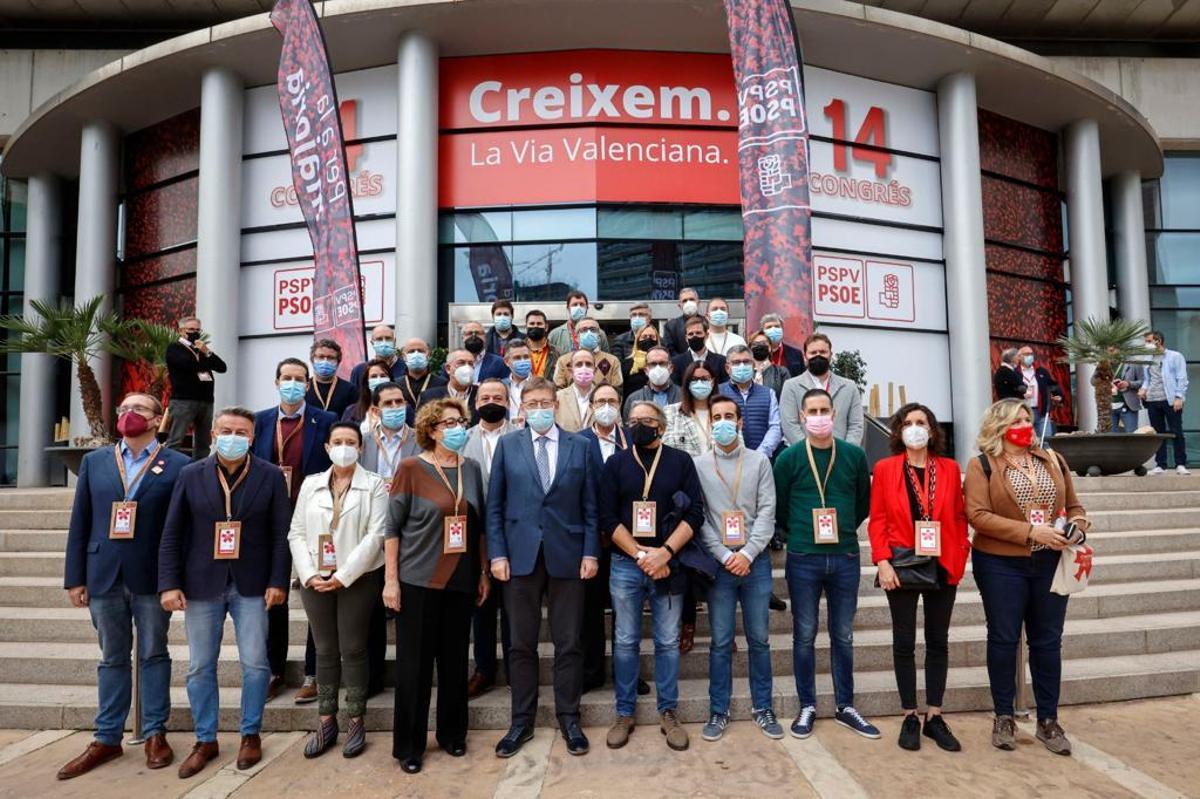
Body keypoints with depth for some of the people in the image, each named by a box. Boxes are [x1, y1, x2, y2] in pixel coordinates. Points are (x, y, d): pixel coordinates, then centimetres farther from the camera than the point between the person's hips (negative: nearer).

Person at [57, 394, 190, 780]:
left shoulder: (177, 465, -2)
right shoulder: (94, 462, 9)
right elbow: (80, 523, 8)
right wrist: (75, 577, 4)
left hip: (152, 577, -3)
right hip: (104, 575, 3)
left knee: (153, 655, 8)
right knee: (112, 658, 13)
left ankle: (155, 734, 19)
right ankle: (107, 738, 23)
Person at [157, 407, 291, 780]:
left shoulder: (271, 476, -2)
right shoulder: (190, 475, 2)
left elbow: (281, 534, -3)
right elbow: (172, 534, 2)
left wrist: (278, 582, -8)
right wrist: (169, 584, -5)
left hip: (251, 585, -1)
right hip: (202, 584, 2)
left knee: (255, 663, 4)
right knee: (200, 667, 10)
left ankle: (251, 735, 22)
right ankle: (205, 740, 26)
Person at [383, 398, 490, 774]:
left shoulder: (471, 469, 7)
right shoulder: (411, 468, -6)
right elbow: (392, 527, -5)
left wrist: (484, 573, 11)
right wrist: (391, 579, -9)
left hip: (460, 581, 4)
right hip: (418, 581, -4)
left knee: (455, 660, 12)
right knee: (414, 664, 4)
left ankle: (452, 733, 29)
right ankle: (409, 745, 19)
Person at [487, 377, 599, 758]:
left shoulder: (579, 445, 4)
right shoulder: (507, 445, 4)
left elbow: (590, 505, 4)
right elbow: (494, 505, 3)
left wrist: (591, 552, -3)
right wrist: (497, 553, -4)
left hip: (567, 555, 0)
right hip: (520, 555, 0)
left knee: (569, 643, 8)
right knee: (522, 644, 10)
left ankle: (569, 719, 24)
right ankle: (522, 721, 24)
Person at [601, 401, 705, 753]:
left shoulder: (680, 461, 3)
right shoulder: (616, 463, 5)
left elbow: (695, 513, -3)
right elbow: (608, 517, -1)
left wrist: (665, 552, -13)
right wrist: (640, 555, -10)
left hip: (668, 565, 0)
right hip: (625, 565, 1)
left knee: (668, 642, 7)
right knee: (625, 641, 7)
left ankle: (668, 713, 20)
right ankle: (624, 714, 20)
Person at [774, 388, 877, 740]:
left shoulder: (854, 455, 2)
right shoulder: (789, 458, -4)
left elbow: (864, 501, 13)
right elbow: (777, 506, 4)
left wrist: (845, 528, 10)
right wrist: (798, 532, 6)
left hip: (845, 557, 2)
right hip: (803, 559, -2)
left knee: (842, 635, 12)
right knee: (804, 635, 6)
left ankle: (845, 706, 26)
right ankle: (807, 707, 20)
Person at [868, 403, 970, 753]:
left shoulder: (949, 468, 5)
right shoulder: (885, 468, -1)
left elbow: (959, 516, 7)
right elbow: (877, 520, -4)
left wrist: (961, 556, -4)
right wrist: (883, 562, -12)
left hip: (942, 566, 2)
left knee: (938, 641, 10)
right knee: (904, 642, 6)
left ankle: (934, 717, 22)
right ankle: (910, 717, 17)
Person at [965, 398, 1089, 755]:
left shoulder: (1052, 460, 10)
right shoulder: (982, 464, -6)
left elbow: (1074, 506, 15)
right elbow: (978, 515, -15)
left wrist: (1077, 525, -8)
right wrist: (1031, 532, -20)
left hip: (1051, 563, 4)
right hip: (1001, 565, -4)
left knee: (1048, 641, 10)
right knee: (1004, 639, 5)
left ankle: (1048, 720, 23)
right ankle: (1004, 718, 19)